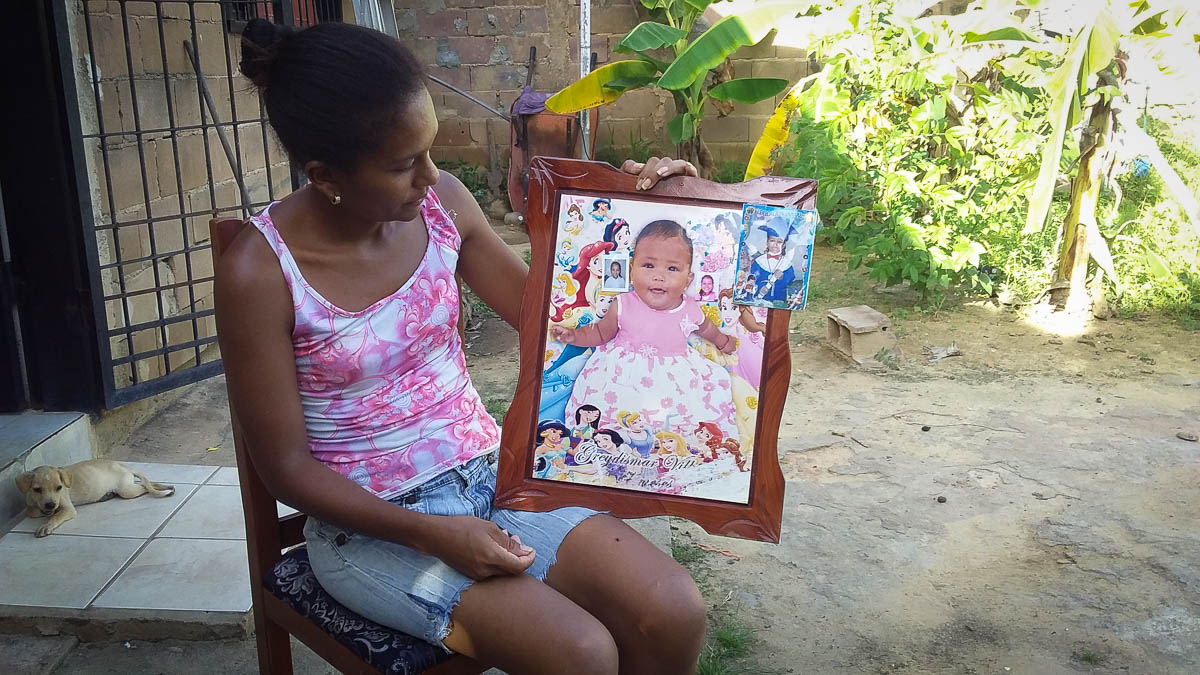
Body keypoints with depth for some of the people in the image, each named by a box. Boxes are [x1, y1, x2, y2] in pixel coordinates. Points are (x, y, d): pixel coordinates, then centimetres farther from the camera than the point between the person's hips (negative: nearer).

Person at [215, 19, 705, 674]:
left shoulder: (441, 202, -4)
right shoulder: (260, 272, -17)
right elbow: (287, 466, -12)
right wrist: (432, 535, -21)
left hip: (486, 470, 5)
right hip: (372, 524, -4)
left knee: (676, 614, -14)